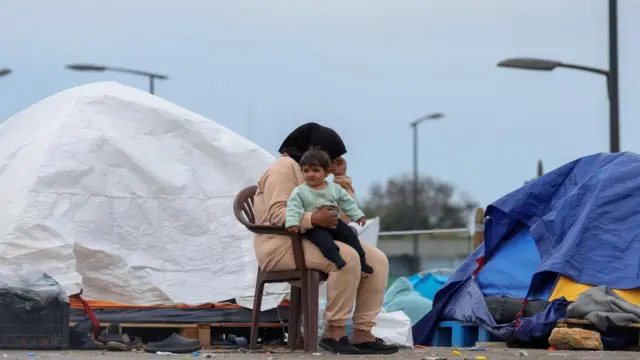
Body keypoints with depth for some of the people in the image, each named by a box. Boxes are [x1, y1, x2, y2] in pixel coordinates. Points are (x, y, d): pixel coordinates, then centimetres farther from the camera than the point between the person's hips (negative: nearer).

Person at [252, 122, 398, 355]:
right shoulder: (285, 168, -8)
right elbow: (277, 213, -22)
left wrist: (342, 179, 10)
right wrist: (313, 219, -34)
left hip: (314, 241, 10)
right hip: (283, 246, -10)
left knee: (376, 260, -5)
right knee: (347, 258, -33)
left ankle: (362, 333, -13)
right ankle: (334, 332, -26)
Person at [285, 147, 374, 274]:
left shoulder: (335, 189, 9)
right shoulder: (299, 192, -3)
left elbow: (348, 203, 15)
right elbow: (293, 208, -13)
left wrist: (358, 216, 10)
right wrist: (292, 223, -28)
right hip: (314, 227, -5)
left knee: (349, 234, -10)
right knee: (322, 237, -34)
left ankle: (361, 261, -6)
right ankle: (336, 258, -50)